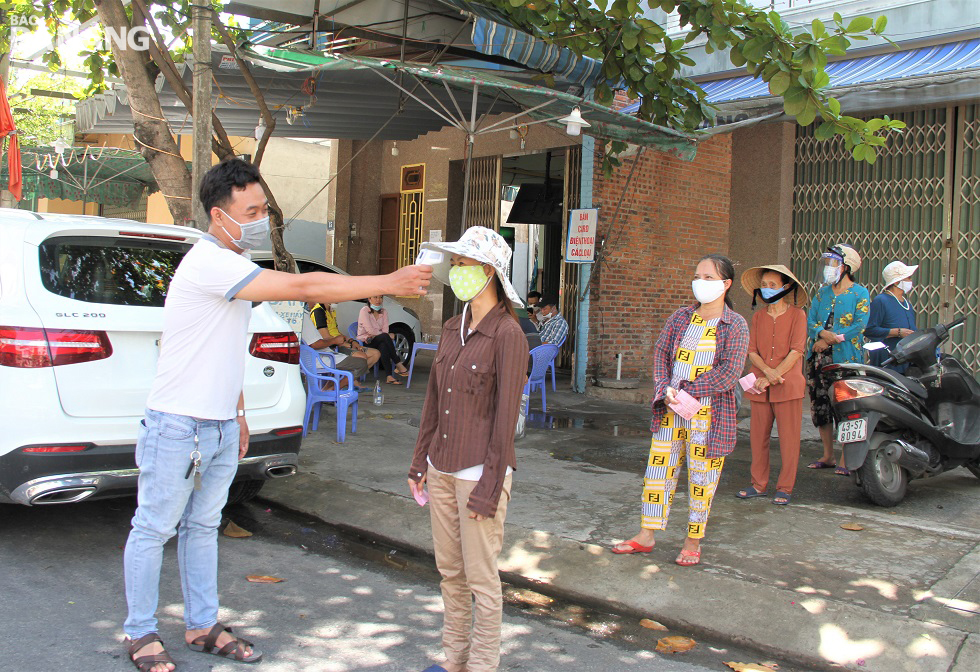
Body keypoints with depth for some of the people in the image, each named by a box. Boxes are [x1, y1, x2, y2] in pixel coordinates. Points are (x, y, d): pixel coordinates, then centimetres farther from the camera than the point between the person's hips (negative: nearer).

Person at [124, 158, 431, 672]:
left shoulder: (235, 263, 11)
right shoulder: (209, 263, -22)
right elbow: (303, 288, -30)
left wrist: (237, 414, 21)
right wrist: (388, 283, -27)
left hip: (221, 427, 9)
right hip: (178, 427, -9)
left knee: (203, 526, 16)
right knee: (153, 529, 6)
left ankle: (202, 626, 28)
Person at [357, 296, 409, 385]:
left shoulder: (384, 312, 11)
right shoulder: (364, 311, -7)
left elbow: (385, 330, -1)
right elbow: (370, 331, -16)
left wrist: (373, 335, -19)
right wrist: (388, 335, -12)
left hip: (377, 341, 4)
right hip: (365, 343, -4)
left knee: (383, 345, -34)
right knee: (385, 337, -33)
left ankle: (389, 377, -42)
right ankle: (398, 365, -34)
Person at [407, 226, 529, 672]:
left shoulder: (507, 335, -14)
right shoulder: (453, 329, 9)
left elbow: (505, 415, -15)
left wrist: (488, 487, -15)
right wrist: (421, 461, 14)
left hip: (480, 472, -7)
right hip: (443, 469, 7)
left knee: (480, 578, 4)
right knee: (449, 571, 16)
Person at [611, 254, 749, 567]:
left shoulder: (735, 325, -5)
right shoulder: (680, 318, 9)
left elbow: (730, 372, -13)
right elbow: (661, 354, 6)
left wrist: (686, 390, -16)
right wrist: (665, 391, -11)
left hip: (708, 413, -4)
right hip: (670, 412, 4)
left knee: (701, 479, 5)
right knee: (658, 471, 8)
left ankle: (693, 541, 21)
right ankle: (646, 536, 19)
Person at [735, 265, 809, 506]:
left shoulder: (797, 315, 1)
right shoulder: (758, 316, 13)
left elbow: (796, 351, -6)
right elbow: (752, 351, 7)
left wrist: (771, 377, -12)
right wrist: (768, 371, -12)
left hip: (788, 385, -4)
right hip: (760, 385, 4)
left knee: (788, 438, -1)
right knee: (758, 435, 5)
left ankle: (785, 488, 8)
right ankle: (759, 484, 16)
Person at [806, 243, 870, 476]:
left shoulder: (860, 294, -1)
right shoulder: (823, 292, 15)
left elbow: (859, 325, -11)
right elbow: (810, 321, 7)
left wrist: (829, 340, -14)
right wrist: (823, 333, -14)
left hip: (845, 359, -6)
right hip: (818, 358, 6)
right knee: (820, 405, 9)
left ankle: (845, 459, -1)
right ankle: (828, 456, 20)